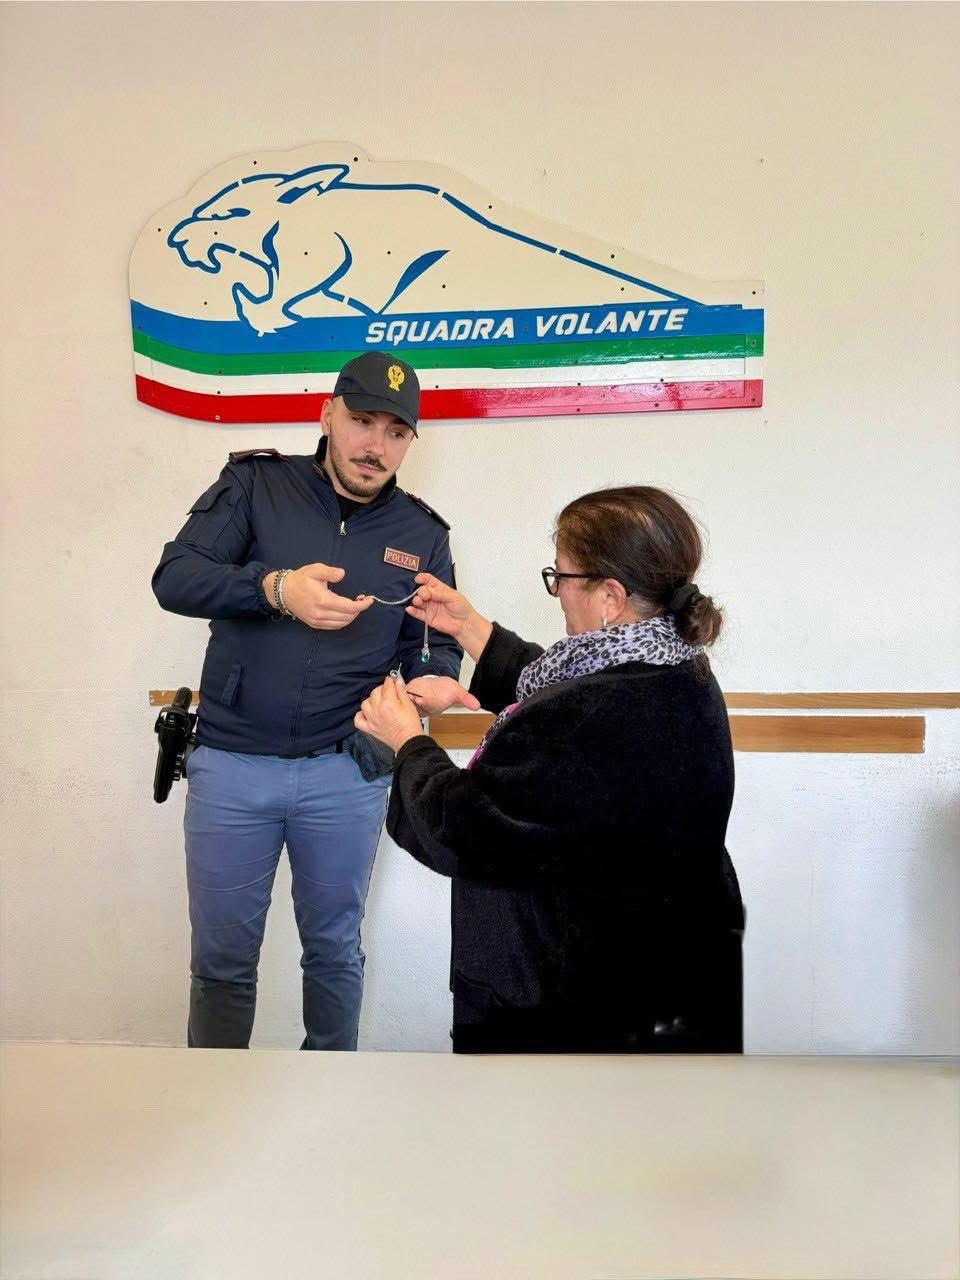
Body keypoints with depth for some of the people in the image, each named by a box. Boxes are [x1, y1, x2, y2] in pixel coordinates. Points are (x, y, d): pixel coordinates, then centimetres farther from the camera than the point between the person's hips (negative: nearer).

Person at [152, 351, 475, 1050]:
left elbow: (434, 641, 5)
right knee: (222, 958, 13)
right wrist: (276, 588, -30)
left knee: (335, 949, 18)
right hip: (231, 764, -1)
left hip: (347, 773, 1)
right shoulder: (255, 484, -2)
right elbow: (174, 577, -12)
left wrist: (432, 678, -20)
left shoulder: (422, 535, 4)